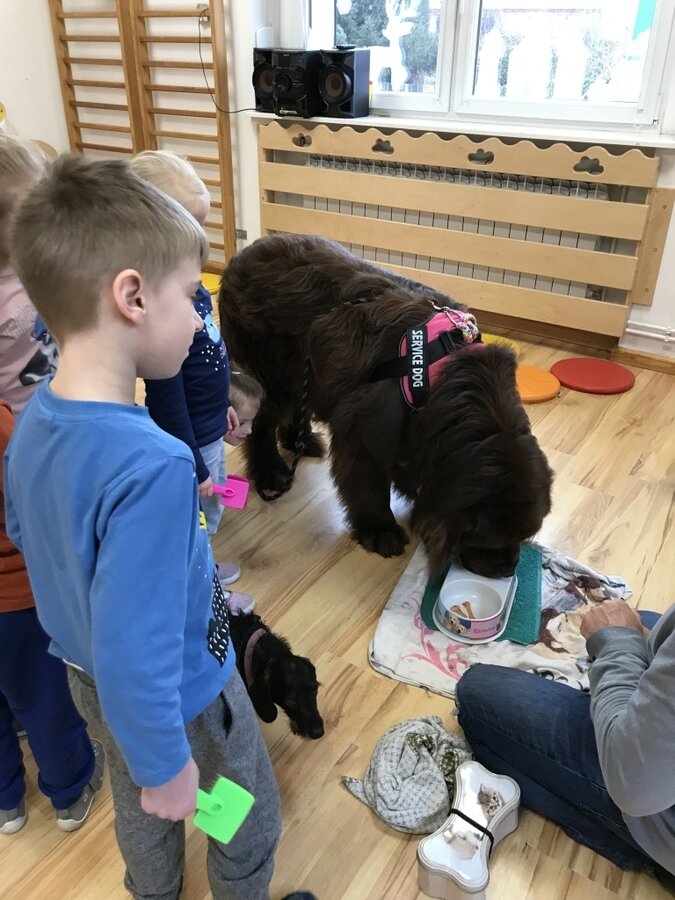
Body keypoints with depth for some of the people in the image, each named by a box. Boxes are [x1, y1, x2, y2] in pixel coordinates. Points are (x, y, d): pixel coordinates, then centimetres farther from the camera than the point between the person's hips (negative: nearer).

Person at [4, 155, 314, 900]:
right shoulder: (151, 466, -39)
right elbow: (136, 649, -34)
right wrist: (167, 763, -19)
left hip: (87, 677, 7)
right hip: (174, 694, -7)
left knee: (140, 811, 33)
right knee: (250, 818, 24)